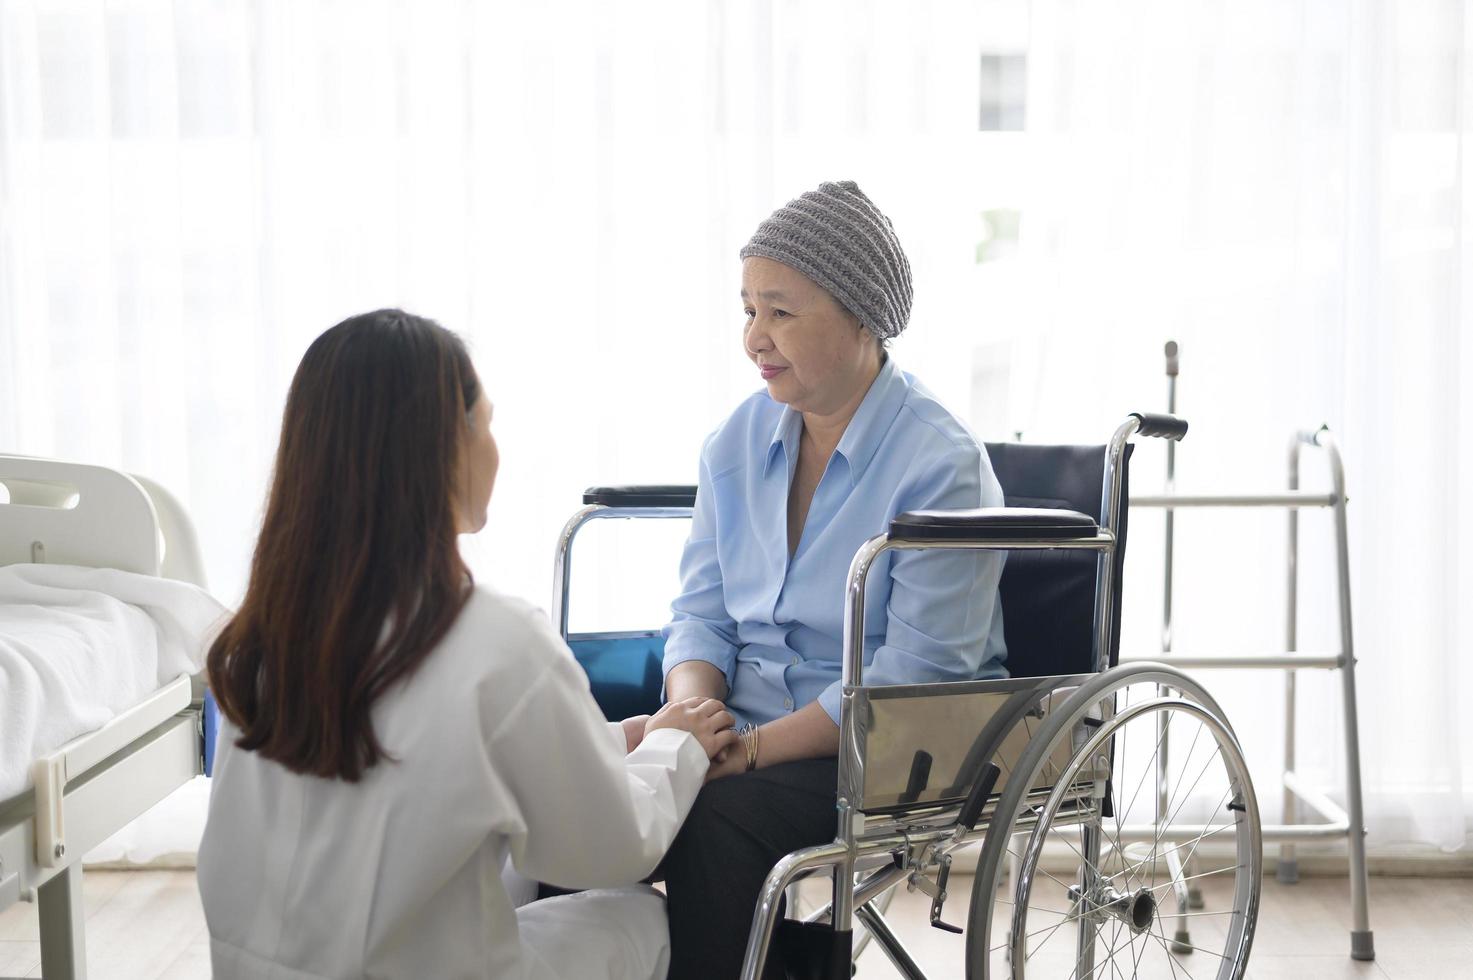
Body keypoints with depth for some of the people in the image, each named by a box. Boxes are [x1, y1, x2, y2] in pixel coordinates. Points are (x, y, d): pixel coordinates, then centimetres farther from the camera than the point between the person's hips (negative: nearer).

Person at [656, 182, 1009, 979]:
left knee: (715, 818, -33)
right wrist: (692, 716, -11)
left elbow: (914, 673, -17)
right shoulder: (739, 440, 10)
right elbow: (701, 610, 11)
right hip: (746, 731, 6)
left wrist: (753, 749, -22)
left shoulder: (943, 463, -12)